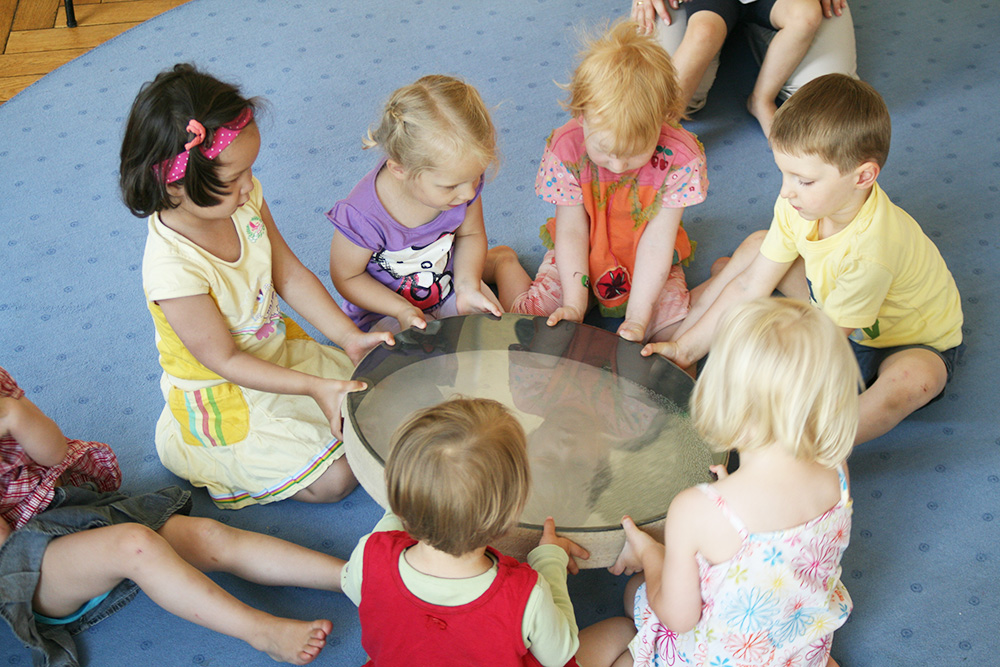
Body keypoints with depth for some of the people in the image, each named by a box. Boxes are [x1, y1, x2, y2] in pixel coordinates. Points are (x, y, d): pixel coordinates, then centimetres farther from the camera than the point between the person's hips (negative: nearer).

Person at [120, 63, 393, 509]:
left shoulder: (243, 198, -15)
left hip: (278, 350, 7)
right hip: (222, 398, -7)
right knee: (334, 479, -9)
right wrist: (314, 387, -24)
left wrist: (349, 337, -11)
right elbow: (225, 360, -24)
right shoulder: (174, 268, -35)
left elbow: (289, 274, -3)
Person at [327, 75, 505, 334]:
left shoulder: (461, 178, -20)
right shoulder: (362, 216, -34)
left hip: (449, 290, 4)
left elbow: (470, 234, 0)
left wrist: (467, 286, -15)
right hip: (386, 309, -4)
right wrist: (402, 310, -24)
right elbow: (346, 277, -16)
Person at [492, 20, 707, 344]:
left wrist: (636, 318, -28)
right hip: (579, 258, 1)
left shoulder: (681, 159, -26)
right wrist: (574, 304, -26)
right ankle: (504, 263, 20)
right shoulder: (566, 150, -24)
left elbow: (656, 241, -24)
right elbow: (572, 231, -18)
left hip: (645, 265, -1)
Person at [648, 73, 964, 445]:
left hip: (917, 343, -7)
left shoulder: (870, 251, -40)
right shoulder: (800, 202, -19)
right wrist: (685, 348, -12)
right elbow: (750, 288, -10)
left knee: (914, 380, -42)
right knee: (757, 245, 1)